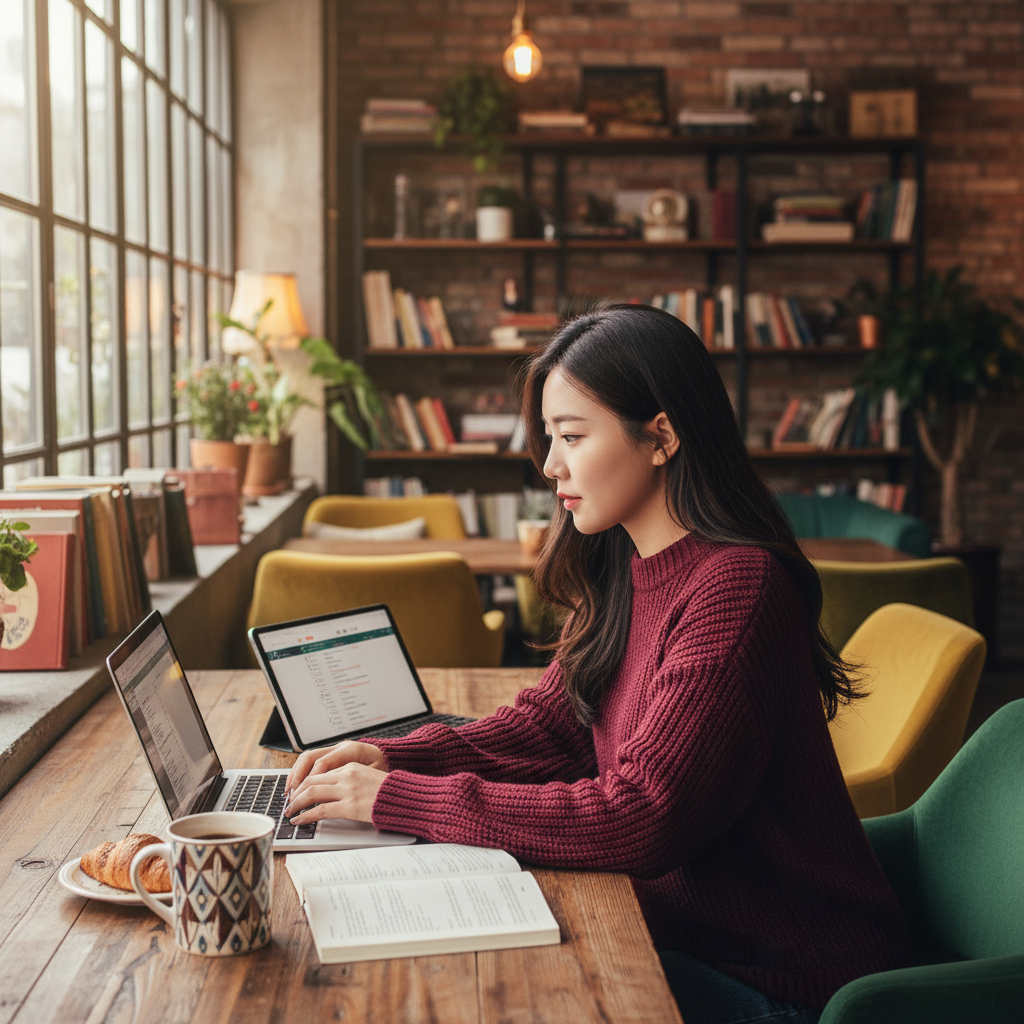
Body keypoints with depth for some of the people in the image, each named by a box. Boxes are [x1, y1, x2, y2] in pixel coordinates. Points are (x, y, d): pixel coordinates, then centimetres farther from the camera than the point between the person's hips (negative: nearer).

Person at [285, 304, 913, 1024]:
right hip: (682, 922, 7)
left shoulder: (736, 587, -25)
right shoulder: (622, 572, 3)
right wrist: (389, 758, -6)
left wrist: (399, 800, -24)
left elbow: (639, 819, -28)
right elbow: (549, 722, 10)